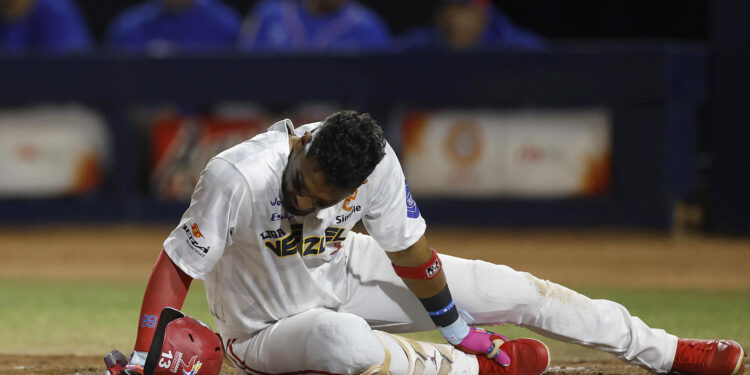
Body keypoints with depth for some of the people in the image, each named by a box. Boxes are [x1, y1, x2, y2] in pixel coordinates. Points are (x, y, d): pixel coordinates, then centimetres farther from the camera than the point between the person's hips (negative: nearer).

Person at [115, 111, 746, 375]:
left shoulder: (378, 168, -22)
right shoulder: (239, 176, -35)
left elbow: (411, 257, -7)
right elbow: (175, 268, -30)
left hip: (345, 274, 4)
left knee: (510, 288, 0)